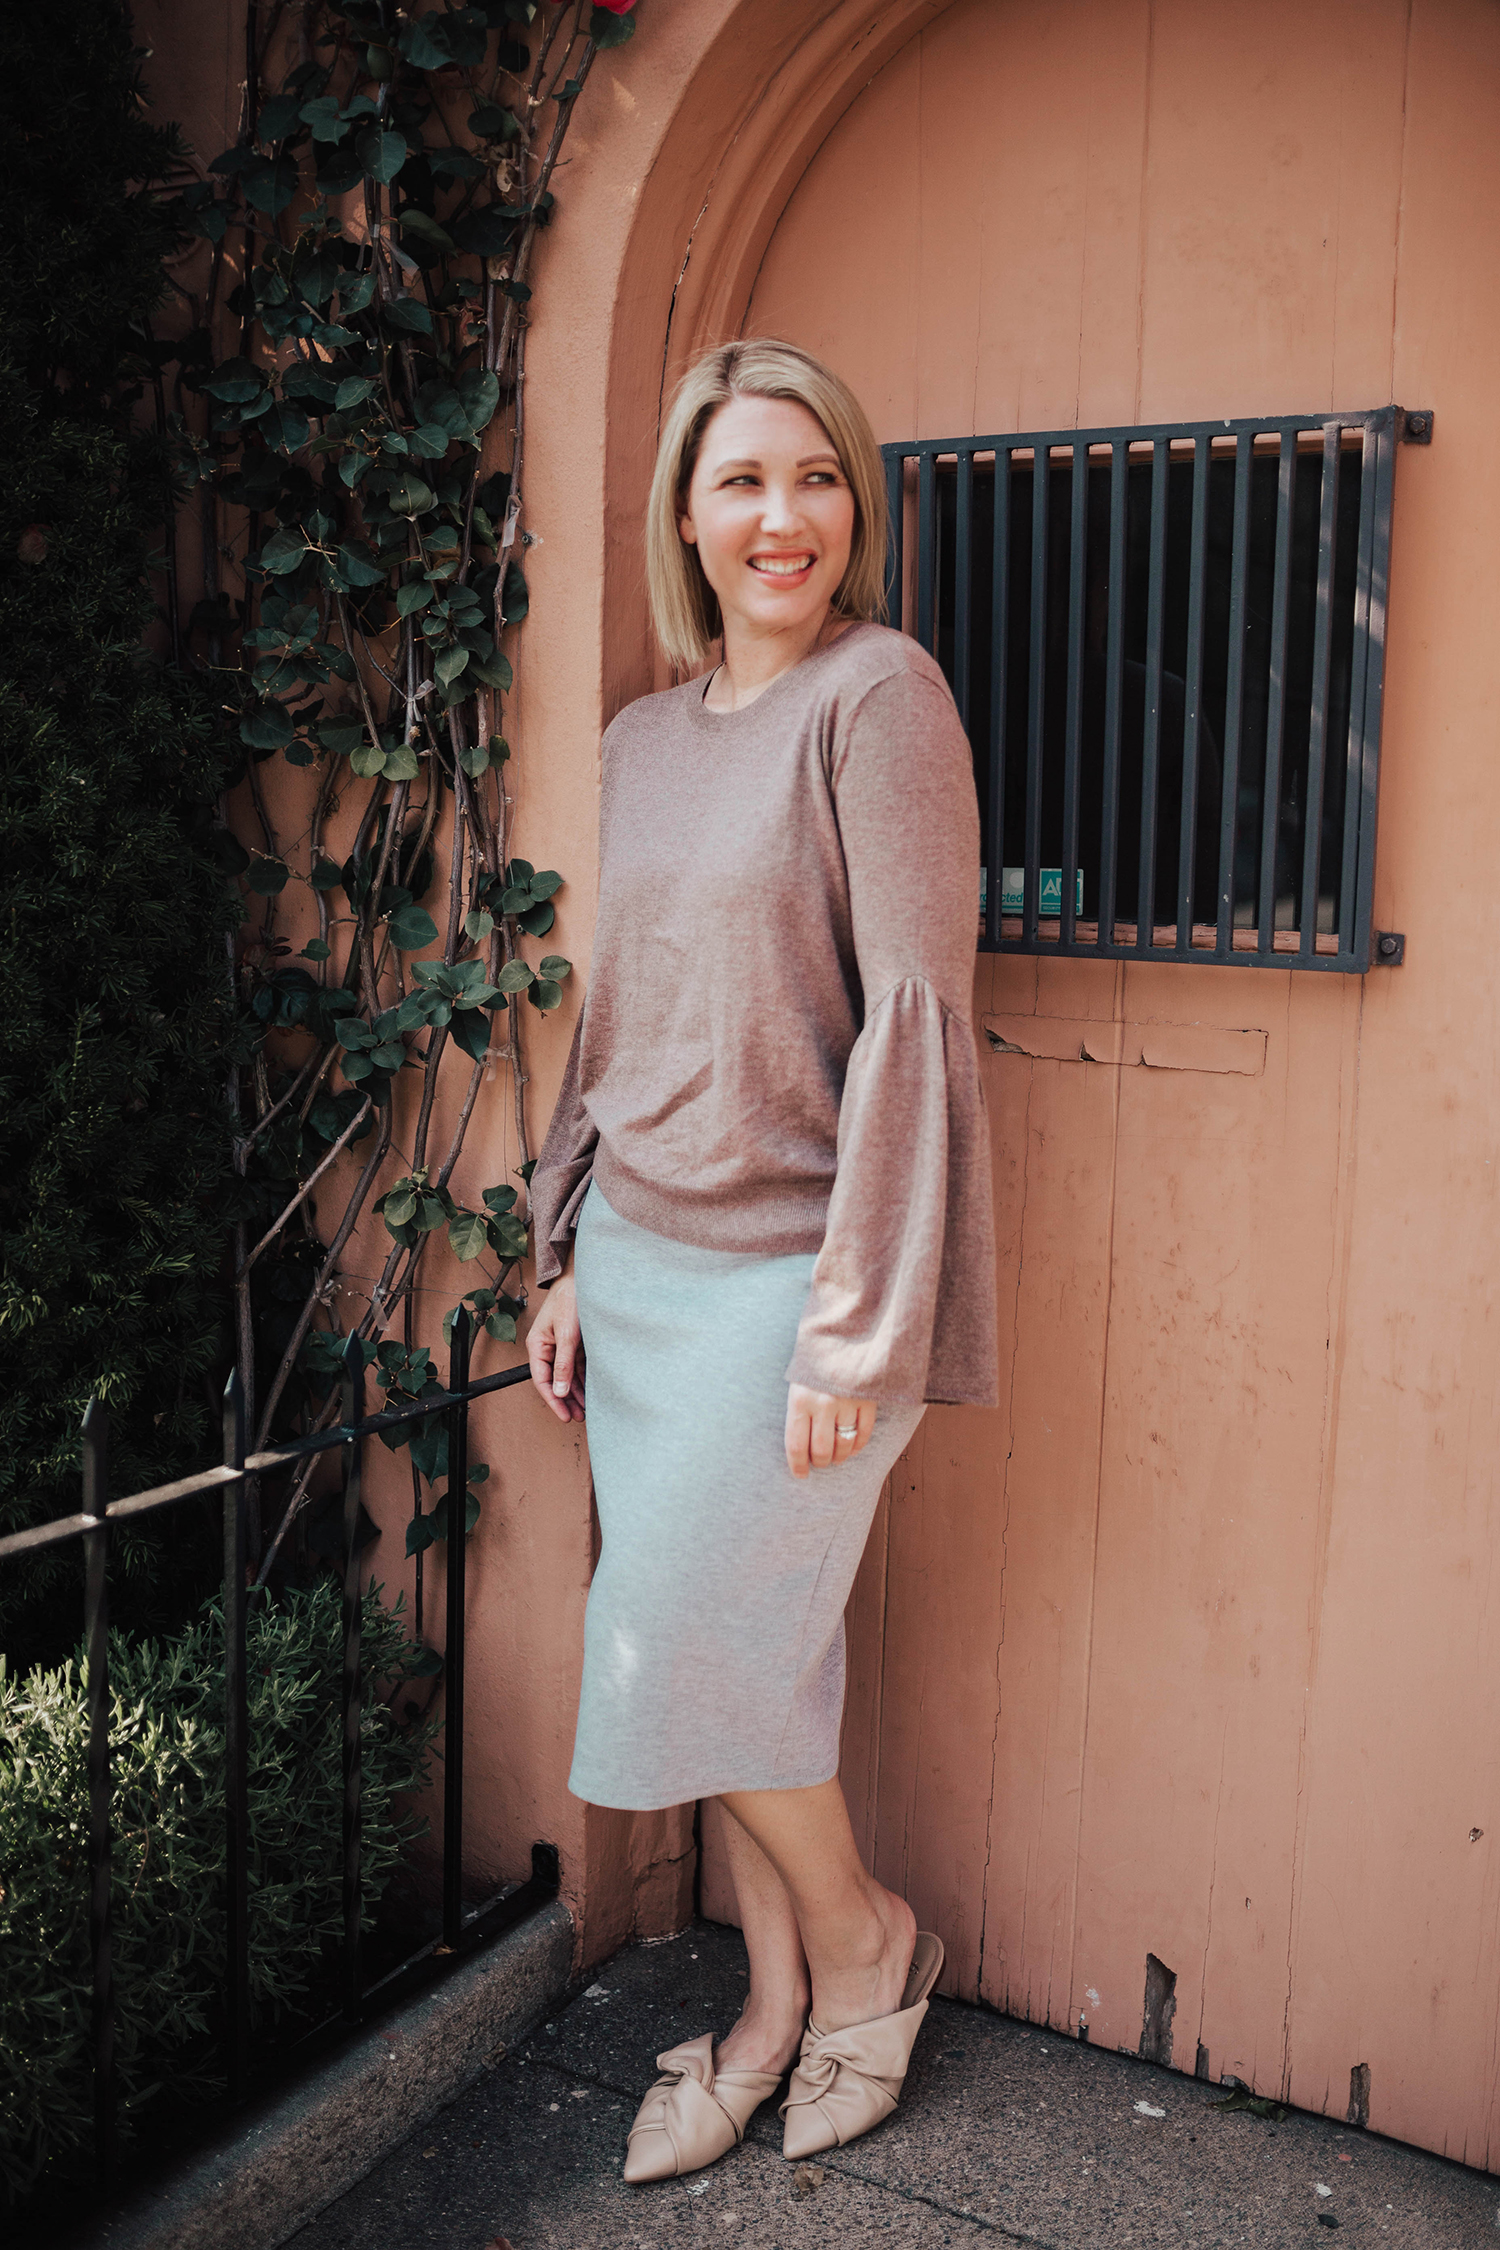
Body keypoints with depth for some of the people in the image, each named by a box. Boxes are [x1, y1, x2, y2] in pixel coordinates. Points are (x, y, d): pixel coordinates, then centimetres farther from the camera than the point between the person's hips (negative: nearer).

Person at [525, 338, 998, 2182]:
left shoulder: (880, 697, -10)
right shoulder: (646, 737, 11)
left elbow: (913, 1018, -15)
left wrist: (857, 1324, -18)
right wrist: (572, 1258, 14)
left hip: (789, 1268, -6)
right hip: (645, 1265, 6)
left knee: (692, 1656, 1)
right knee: (730, 1662, 13)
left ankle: (864, 1933, 28)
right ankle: (776, 2007, 31)